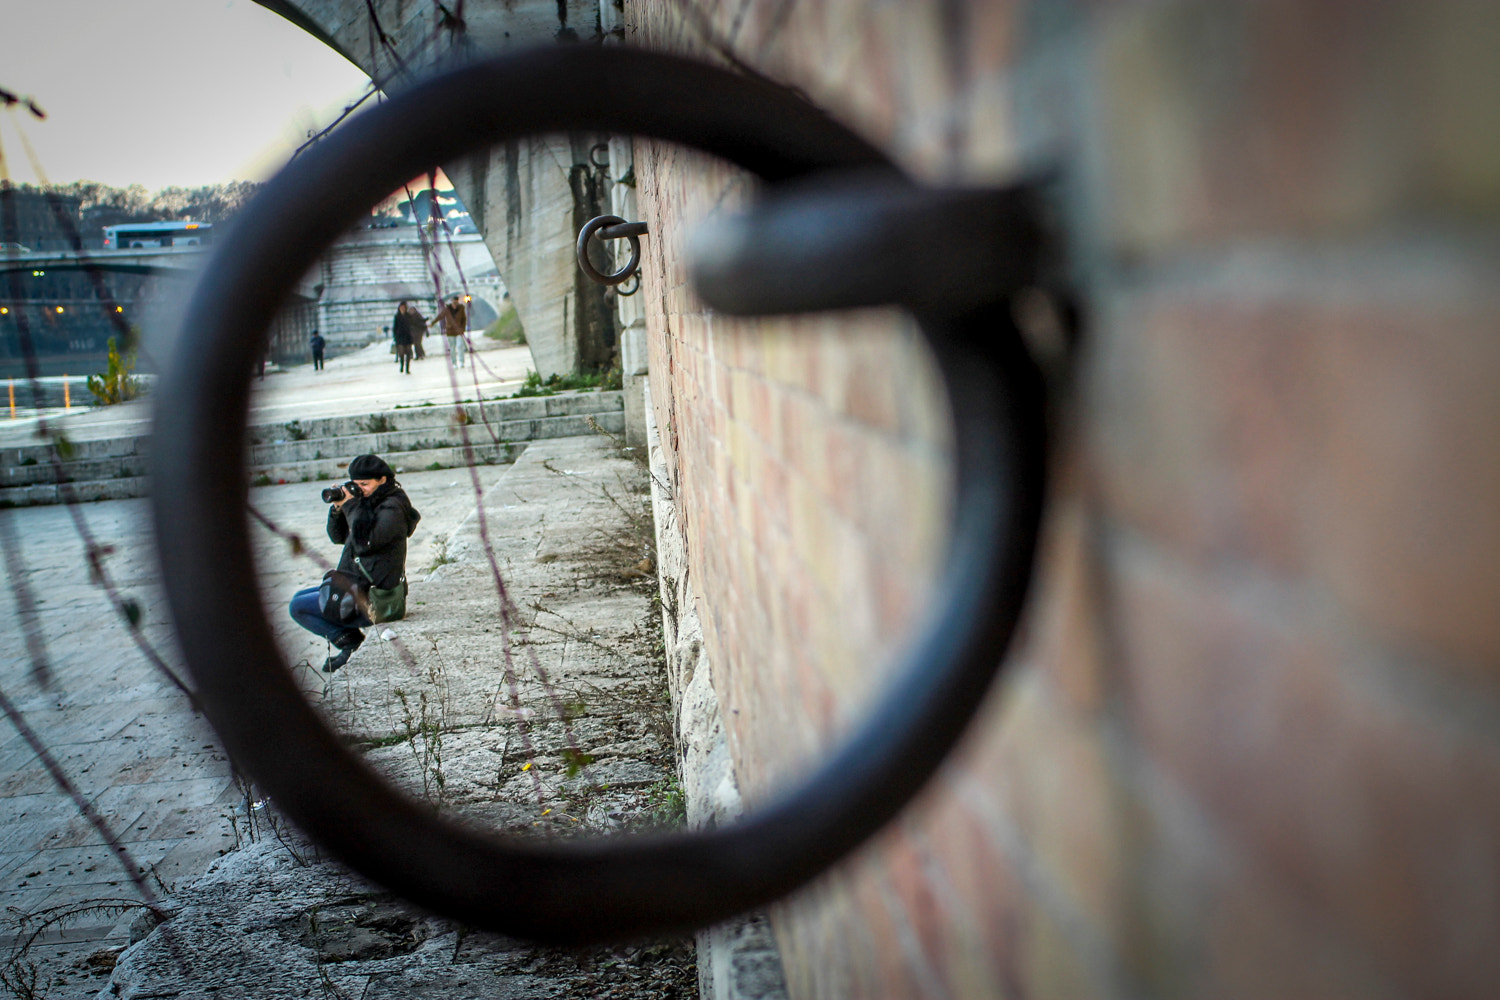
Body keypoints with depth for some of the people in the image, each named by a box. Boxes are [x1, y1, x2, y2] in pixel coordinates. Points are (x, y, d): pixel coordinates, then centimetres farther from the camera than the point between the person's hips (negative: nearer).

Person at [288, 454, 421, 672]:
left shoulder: (392, 508, -17)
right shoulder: (368, 503, 12)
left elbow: (364, 542, -30)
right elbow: (338, 537, 15)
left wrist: (351, 506, -20)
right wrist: (338, 507, -2)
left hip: (375, 600, -11)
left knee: (298, 607, -8)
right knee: (298, 598, 22)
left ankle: (352, 643, -5)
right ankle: (352, 642, 8)